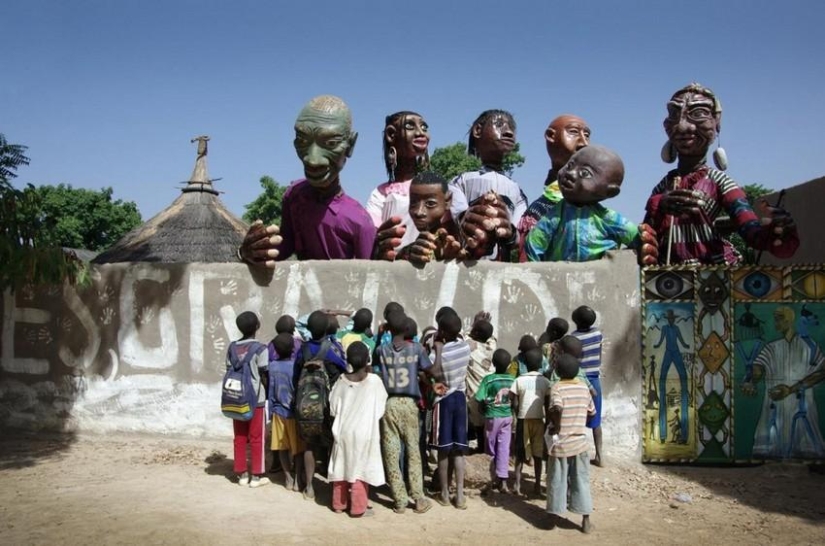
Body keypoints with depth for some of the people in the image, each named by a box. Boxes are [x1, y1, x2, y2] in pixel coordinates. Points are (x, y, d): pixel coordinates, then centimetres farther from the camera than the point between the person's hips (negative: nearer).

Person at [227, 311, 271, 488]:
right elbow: (264, 376, -10)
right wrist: (268, 395, 4)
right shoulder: (260, 348, -12)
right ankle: (256, 476, 8)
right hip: (256, 399, -5)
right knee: (256, 439, 3)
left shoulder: (232, 347, 4)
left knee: (239, 438, 10)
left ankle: (242, 474, 16)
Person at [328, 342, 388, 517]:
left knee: (342, 466, 14)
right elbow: (380, 409, -6)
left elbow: (333, 408, 2)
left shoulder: (342, 381, -4)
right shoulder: (374, 380, -13)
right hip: (364, 432, -3)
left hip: (343, 431, 3)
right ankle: (358, 507, 8)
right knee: (360, 468, 4)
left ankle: (339, 504, 24)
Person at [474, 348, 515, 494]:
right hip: (508, 417, 3)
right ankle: (503, 481, 3)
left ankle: (495, 479, 21)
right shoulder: (512, 380, -5)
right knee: (504, 449, 6)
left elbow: (479, 399, -18)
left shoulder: (488, 379, -16)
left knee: (492, 449, 12)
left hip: (492, 417, -3)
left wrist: (485, 407, 1)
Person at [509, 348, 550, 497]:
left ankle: (517, 484, 4)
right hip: (539, 420, 0)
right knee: (537, 454, 9)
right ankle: (537, 485, 12)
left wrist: (519, 416, 9)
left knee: (520, 454, 8)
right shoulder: (545, 381, -3)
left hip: (523, 420, 0)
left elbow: (514, 403, -6)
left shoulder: (519, 380, -4)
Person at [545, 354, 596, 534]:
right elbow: (591, 412, 13)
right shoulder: (583, 388, 4)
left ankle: (555, 516, 16)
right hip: (580, 441, 4)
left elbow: (556, 409, -30)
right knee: (581, 481, 10)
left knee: (558, 481, 7)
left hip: (561, 443, -4)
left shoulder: (557, 388, -11)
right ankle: (586, 520, 13)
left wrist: (555, 426, -16)